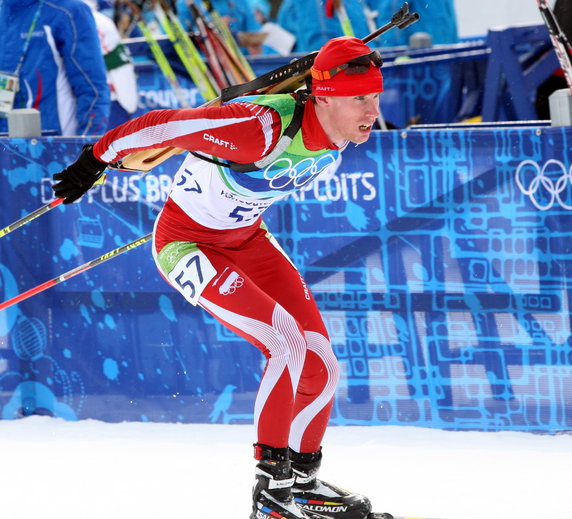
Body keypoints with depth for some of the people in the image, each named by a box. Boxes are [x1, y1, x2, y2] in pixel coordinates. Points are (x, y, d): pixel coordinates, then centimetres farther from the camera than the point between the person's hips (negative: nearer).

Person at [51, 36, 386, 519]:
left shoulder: (338, 137, -11)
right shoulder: (265, 129, -36)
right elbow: (168, 124, -28)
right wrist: (99, 157, -17)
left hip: (247, 236, 8)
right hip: (188, 243, -8)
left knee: (320, 366, 1)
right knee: (287, 343, -21)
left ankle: (303, 480, 22)